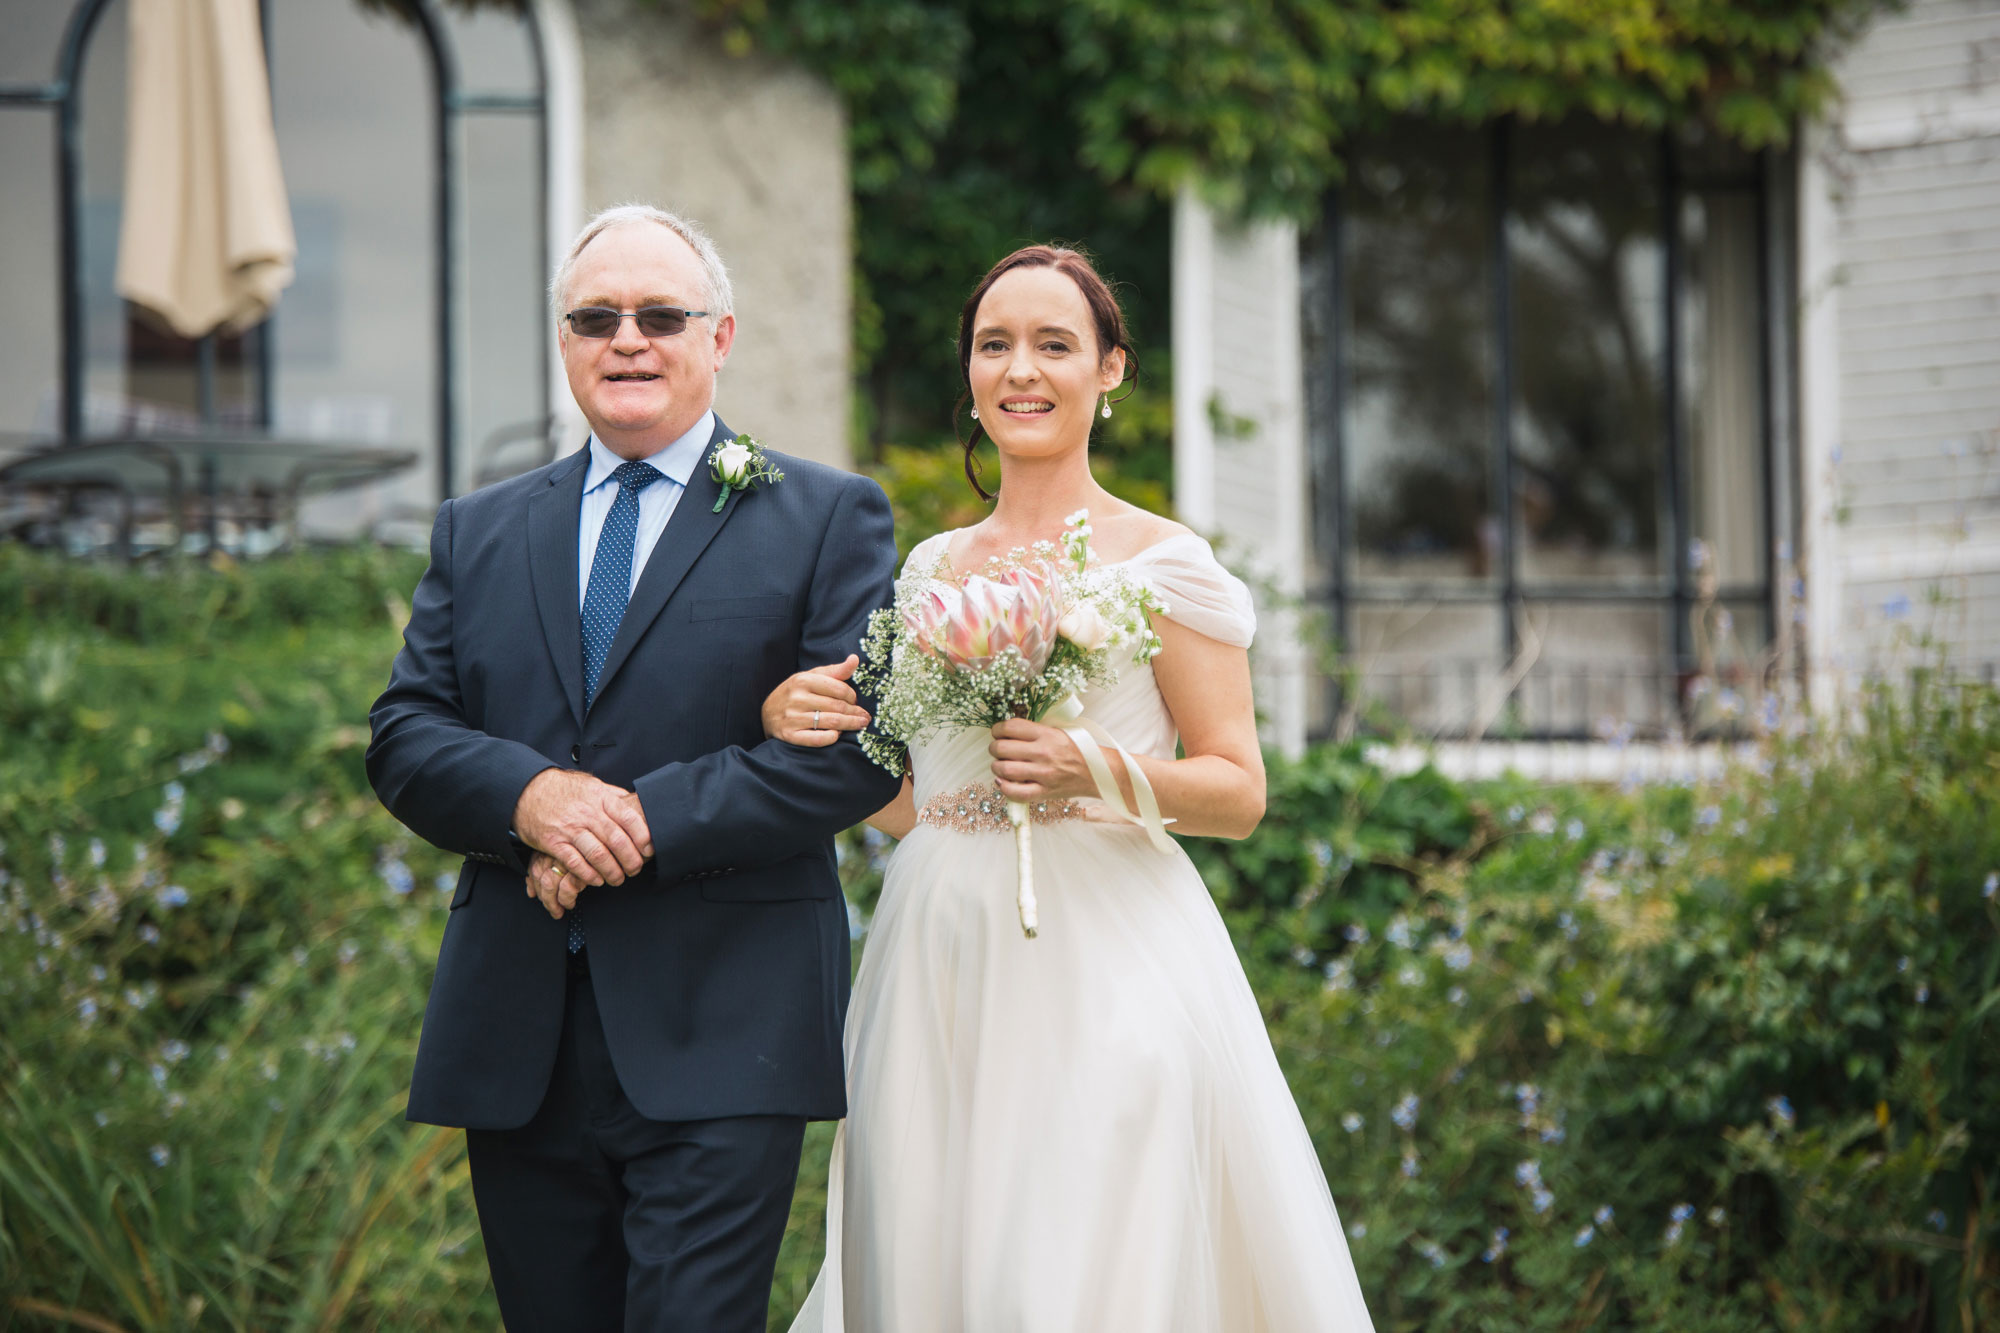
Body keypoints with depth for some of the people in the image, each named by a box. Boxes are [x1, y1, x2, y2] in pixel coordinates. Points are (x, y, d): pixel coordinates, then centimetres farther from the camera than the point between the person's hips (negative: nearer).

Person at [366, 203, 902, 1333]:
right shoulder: (478, 533, 17)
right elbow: (404, 738, 8)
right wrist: (525, 795, -14)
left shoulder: (827, 519, 4)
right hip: (517, 1042, 4)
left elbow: (860, 748, -7)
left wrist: (648, 819, -15)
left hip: (719, 1042, -4)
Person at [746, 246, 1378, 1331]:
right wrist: (800, 724, 0)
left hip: (1102, 965, -5)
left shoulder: (1162, 561, -1)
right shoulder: (932, 567, 14)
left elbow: (1238, 792, -2)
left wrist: (1102, 773, -19)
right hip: (941, 968, 5)